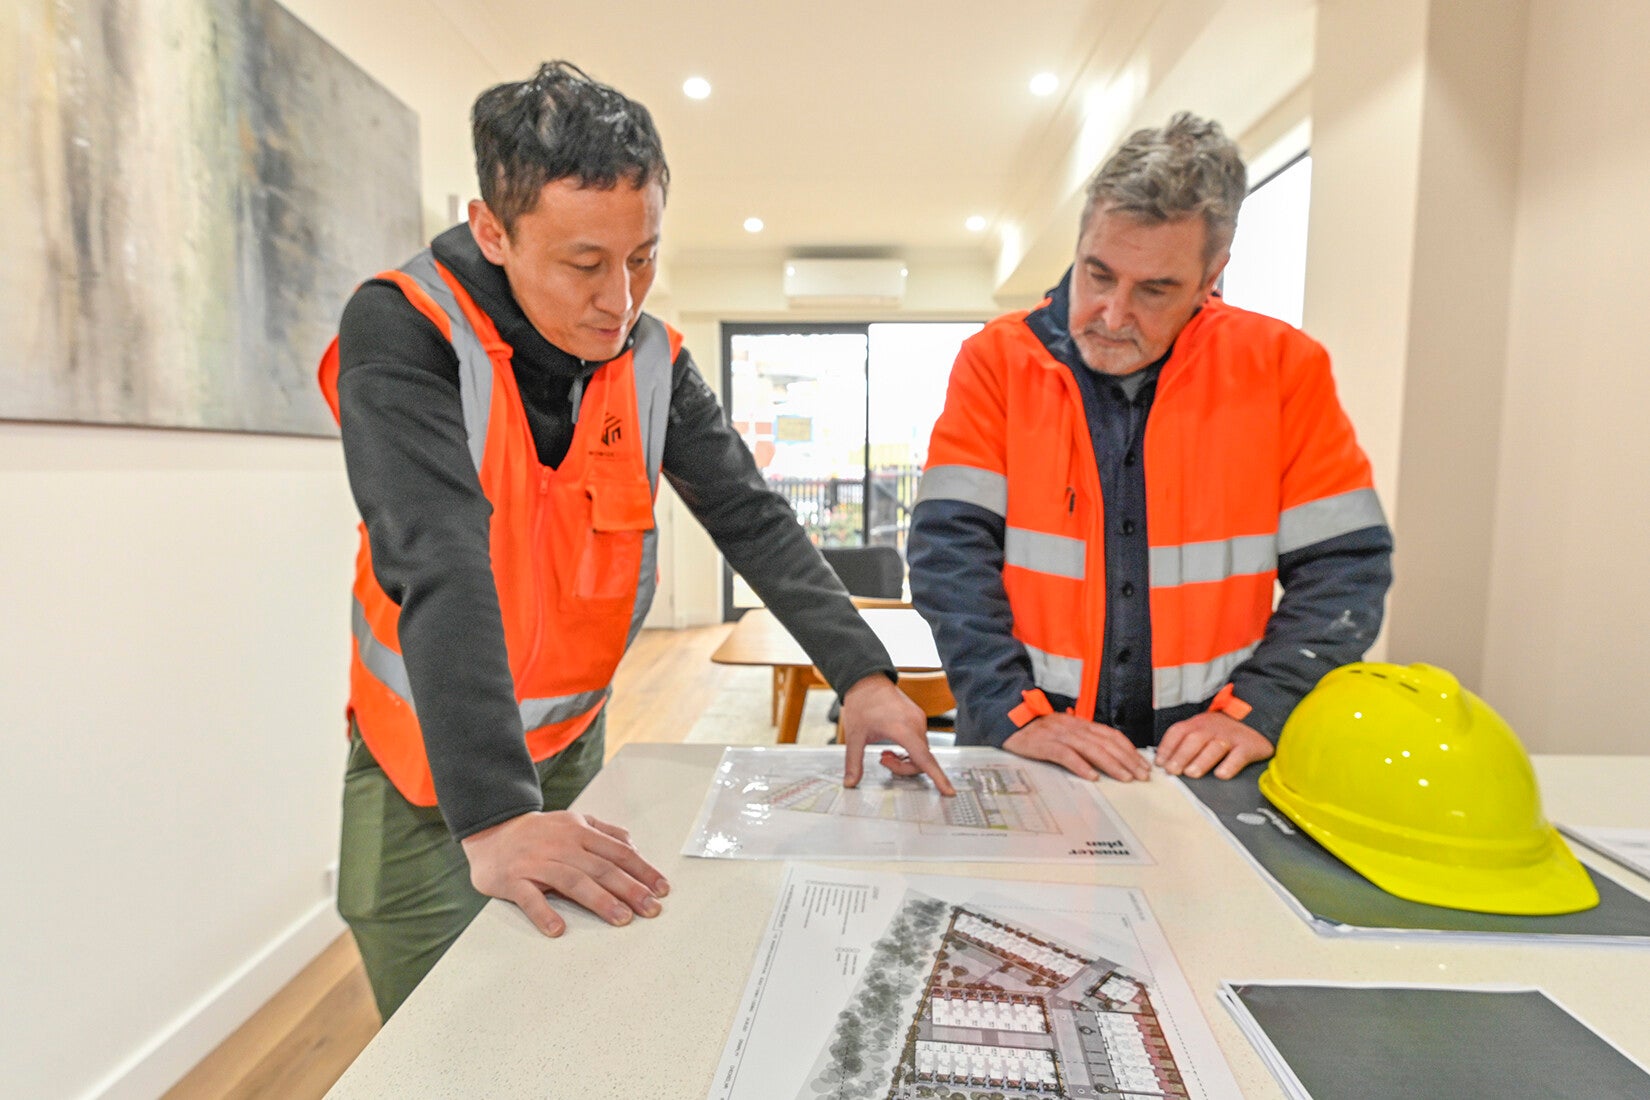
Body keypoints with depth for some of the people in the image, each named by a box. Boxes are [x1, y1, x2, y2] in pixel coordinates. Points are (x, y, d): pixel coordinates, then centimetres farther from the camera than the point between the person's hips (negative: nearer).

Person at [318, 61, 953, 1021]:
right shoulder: (401, 332, -20)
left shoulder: (655, 361, -6)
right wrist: (494, 816, -39)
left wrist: (862, 674, -17)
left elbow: (755, 521, -8)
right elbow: (440, 568, -32)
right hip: (429, 775, -3)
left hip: (571, 754, 4)